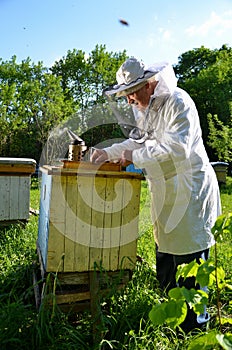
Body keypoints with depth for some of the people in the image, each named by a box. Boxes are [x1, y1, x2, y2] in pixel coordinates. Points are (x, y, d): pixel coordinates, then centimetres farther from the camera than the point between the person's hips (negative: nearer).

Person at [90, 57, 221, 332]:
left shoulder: (177, 102, -16)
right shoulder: (143, 108, 12)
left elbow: (176, 149, -26)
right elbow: (139, 141, 20)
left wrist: (135, 157, -19)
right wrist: (109, 153, 8)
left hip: (189, 191, -9)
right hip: (164, 192, 9)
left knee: (189, 258, -2)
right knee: (164, 258, 16)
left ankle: (195, 323, 16)